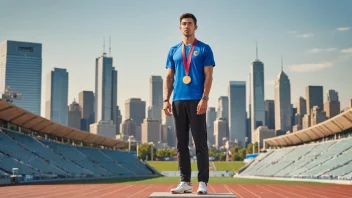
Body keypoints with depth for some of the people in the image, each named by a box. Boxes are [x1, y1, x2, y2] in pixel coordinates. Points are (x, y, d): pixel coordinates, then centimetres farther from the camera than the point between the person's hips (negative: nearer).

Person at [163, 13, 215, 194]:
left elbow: (208, 76, -2)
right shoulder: (173, 51, 16)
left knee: (200, 142, -4)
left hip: (196, 101, -4)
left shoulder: (204, 49, 5)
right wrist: (166, 100, 3)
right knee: (181, 143, 5)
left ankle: (203, 182, -1)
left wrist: (204, 98, -13)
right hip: (178, 101, 4)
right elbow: (168, 77, 14)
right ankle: (185, 182, 11)